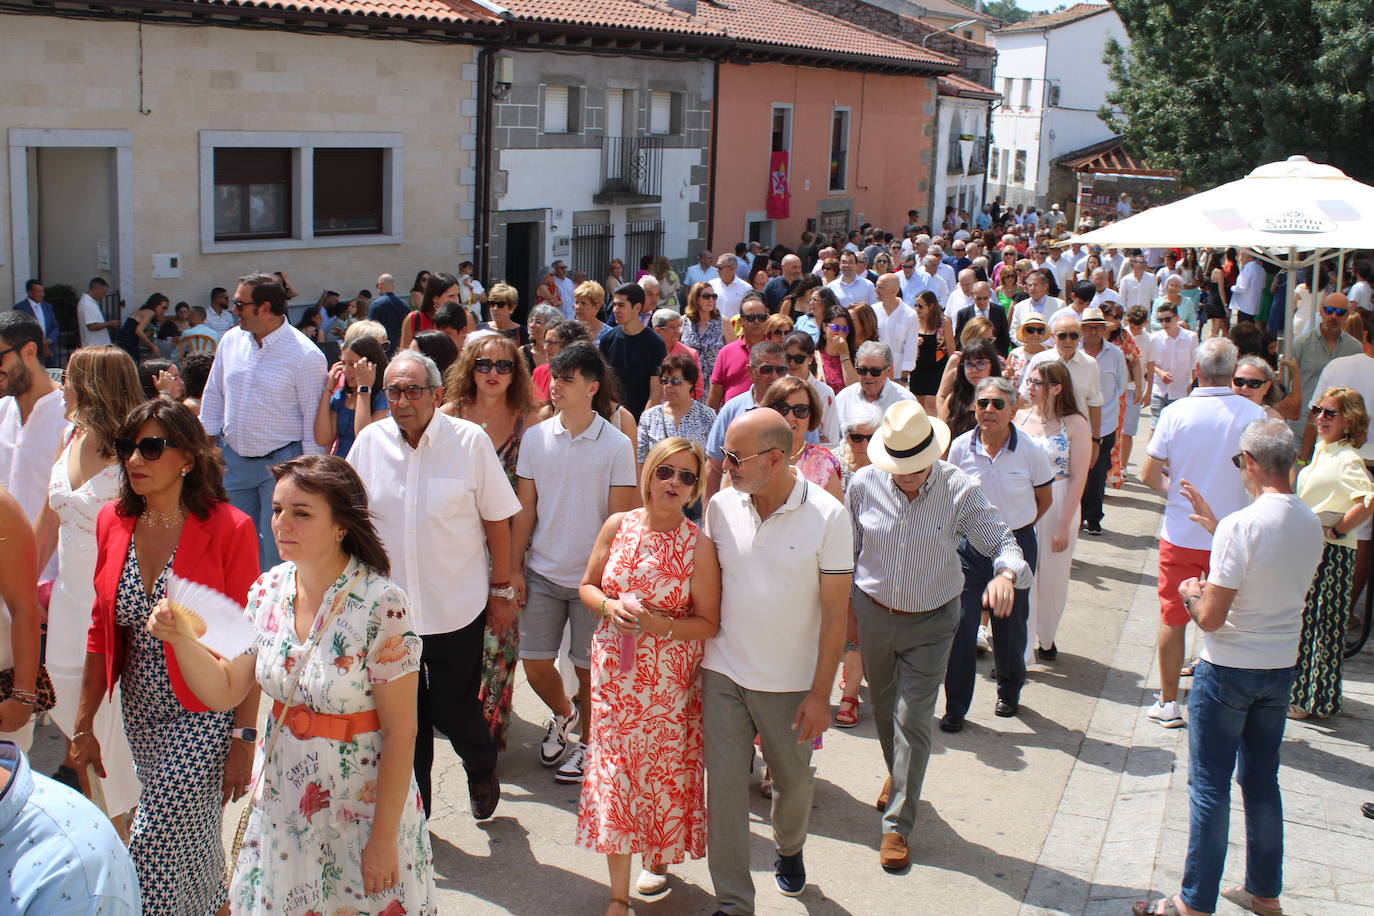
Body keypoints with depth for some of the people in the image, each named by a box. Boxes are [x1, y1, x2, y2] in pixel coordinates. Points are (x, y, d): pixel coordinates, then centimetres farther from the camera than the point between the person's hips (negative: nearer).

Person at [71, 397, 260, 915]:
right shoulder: (113, 522, 1)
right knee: (193, 843, 17)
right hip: (141, 715, 5)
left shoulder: (229, 529, -16)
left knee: (154, 853, -6)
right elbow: (101, 632, 8)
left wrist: (243, 740, -14)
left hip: (204, 716, -5)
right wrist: (84, 724, 8)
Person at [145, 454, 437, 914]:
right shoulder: (268, 591, -2)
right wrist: (180, 638, -15)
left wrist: (384, 839, -15)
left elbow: (401, 733, -18)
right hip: (283, 804, 5)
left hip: (361, 809, -5)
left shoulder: (380, 605, -21)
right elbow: (224, 693, 2)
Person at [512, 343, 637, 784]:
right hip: (543, 573, 3)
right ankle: (563, 714, 37)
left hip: (593, 576, -3)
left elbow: (619, 517, -6)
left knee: (589, 667, 7)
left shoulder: (617, 445, -8)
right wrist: (514, 568, 1)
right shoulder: (535, 437, 0)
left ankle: (586, 743, 28)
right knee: (534, 663, 7)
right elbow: (525, 509, 4)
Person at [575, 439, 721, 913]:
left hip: (669, 679, -2)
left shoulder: (698, 544, -10)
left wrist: (656, 625, -21)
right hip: (614, 673, 2)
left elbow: (708, 624, -7)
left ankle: (658, 858, 39)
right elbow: (587, 585, 10)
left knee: (663, 772, 9)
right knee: (613, 772, 3)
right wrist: (609, 606, -11)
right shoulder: (618, 526, -1)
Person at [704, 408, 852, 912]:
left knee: (793, 781, 17)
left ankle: (790, 850, 48)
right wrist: (695, 659, 7)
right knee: (724, 786, 1)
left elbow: (835, 611, -10)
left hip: (790, 682, -2)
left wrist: (821, 694, -11)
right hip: (723, 674, 2)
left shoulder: (827, 515, -14)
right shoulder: (721, 505, -5)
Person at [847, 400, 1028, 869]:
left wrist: (1007, 573, -33)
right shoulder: (863, 484, -11)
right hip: (872, 615, 3)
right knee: (884, 709, 19)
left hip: (931, 623, -2)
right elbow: (848, 548, 3)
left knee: (912, 719, -4)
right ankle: (898, 773, 49)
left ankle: (898, 824, 7)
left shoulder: (960, 490, -17)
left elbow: (1002, 542, -11)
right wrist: (843, 603, 7)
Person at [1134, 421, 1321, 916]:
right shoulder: (1311, 525, -1)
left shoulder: (1241, 526, -23)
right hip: (1281, 669, 7)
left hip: (1228, 671, -7)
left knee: (1210, 786, 3)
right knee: (1262, 780, 19)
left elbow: (1211, 618, -21)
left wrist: (1190, 595, 0)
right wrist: (1215, 527, 22)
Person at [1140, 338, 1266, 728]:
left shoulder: (1176, 412, -11)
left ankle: (1169, 703, 20)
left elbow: (1148, 475, -8)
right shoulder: (1254, 415, -10)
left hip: (1181, 535, 0)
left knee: (1173, 619, 11)